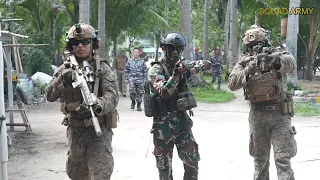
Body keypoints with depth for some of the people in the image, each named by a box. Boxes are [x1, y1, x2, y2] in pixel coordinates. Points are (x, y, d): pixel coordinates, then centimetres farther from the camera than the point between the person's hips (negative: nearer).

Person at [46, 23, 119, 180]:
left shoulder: (103, 69, -7)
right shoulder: (66, 69, 4)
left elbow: (112, 97, -20)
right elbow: (50, 96, -3)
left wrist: (97, 105, -42)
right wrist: (62, 79, -21)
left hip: (99, 130, -4)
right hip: (75, 130, 4)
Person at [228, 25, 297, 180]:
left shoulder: (278, 55, -3)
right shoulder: (244, 61, 2)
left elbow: (291, 64, -24)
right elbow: (232, 84, -10)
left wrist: (276, 59, -43)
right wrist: (249, 69, -24)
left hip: (279, 114, -2)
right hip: (257, 115, 3)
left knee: (283, 158, -7)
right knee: (260, 159, 13)